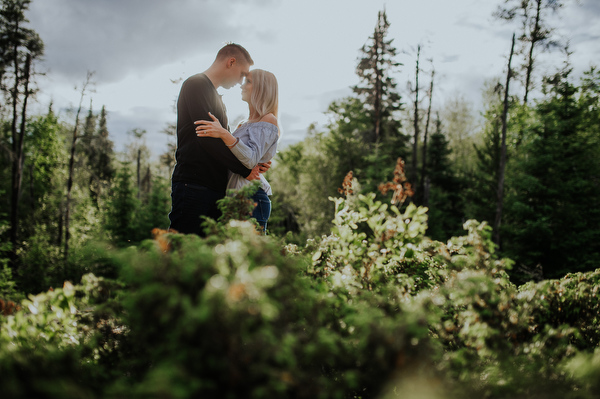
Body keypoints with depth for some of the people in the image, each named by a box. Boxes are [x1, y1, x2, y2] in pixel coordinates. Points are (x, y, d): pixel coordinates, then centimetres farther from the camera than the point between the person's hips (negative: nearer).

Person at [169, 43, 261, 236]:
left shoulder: (215, 96, 26)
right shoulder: (196, 84, -3)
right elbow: (206, 137, -15)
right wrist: (244, 169, -10)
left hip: (215, 189, 9)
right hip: (194, 184, -9)